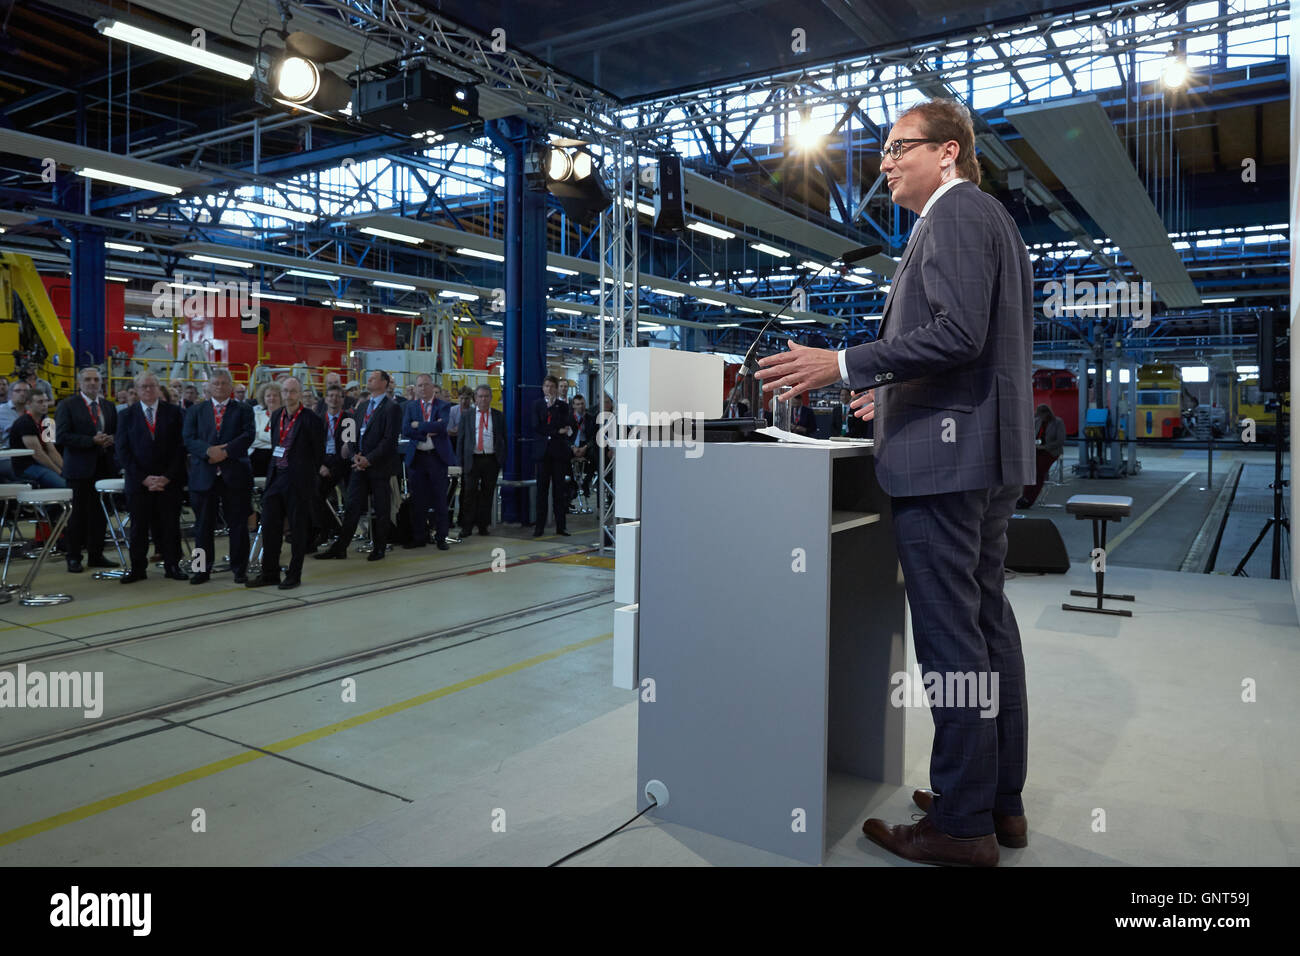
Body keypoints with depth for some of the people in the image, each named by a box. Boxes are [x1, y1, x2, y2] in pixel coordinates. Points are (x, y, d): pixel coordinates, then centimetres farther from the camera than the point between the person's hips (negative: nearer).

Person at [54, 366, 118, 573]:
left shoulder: (109, 406, 13)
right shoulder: (68, 405, -3)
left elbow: (117, 432, 17)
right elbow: (61, 437, -11)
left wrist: (111, 439, -6)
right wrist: (92, 441, -18)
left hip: (104, 467, 5)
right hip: (80, 469, -5)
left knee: (100, 513, 8)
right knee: (78, 514, 2)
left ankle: (96, 555, 17)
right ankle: (74, 558, 11)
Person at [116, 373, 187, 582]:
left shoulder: (174, 413, 5)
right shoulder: (127, 415, 7)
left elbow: (180, 447, 1)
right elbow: (122, 451, 1)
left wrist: (167, 477, -9)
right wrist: (144, 478, -9)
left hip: (169, 481, 0)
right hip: (138, 483, 0)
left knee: (170, 525, 2)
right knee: (139, 527, 4)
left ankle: (172, 566, 11)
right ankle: (138, 569, 12)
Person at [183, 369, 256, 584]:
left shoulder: (243, 410, 8)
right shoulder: (195, 411, 13)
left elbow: (247, 436, -6)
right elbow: (189, 439, 1)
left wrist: (225, 451, -17)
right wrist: (209, 451, -16)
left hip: (235, 474, -1)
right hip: (204, 475, 2)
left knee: (238, 524, 2)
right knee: (203, 524, 5)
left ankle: (239, 569, 10)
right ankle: (203, 569, 14)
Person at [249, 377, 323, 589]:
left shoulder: (310, 419, -9)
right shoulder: (276, 415, 10)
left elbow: (319, 452, -4)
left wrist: (308, 475, 3)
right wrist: (275, 468, 15)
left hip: (299, 481, -6)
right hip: (276, 477, 6)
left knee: (298, 528, 2)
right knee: (269, 526, 7)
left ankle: (294, 575, 12)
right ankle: (269, 573, 17)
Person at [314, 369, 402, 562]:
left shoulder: (391, 408, -7)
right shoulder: (362, 407, 17)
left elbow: (390, 439, -14)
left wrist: (369, 459, -17)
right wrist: (354, 456, -2)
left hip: (379, 466, -6)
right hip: (360, 466, 6)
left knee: (381, 510, 3)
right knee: (352, 507, 6)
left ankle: (379, 548, 13)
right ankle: (340, 548, 9)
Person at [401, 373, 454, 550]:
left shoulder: (443, 406, 2)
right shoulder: (409, 407, 9)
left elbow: (442, 426, -16)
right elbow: (405, 430, -4)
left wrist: (419, 425, -11)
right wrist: (429, 431, -13)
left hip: (437, 456, -2)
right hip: (416, 457, 2)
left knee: (440, 499, 2)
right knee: (418, 500, 6)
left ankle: (441, 537, 10)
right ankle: (419, 537, 14)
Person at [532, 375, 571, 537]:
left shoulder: (563, 406, 7)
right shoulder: (537, 404, 8)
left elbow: (564, 426, -8)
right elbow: (536, 427, -4)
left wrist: (551, 407, -9)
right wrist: (557, 431, -10)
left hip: (559, 451, 0)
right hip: (543, 451, 0)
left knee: (559, 489, 2)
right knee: (542, 489, -1)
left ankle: (560, 526, 6)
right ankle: (540, 526, 3)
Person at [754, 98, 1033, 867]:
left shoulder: (957, 212, -7)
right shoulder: (995, 219, 24)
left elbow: (958, 332, -21)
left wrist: (846, 365, -20)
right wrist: (897, 393, 24)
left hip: (947, 453, -11)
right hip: (991, 451, 11)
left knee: (949, 632, -6)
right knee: (988, 620, 13)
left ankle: (962, 824, 5)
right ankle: (1002, 800, 24)